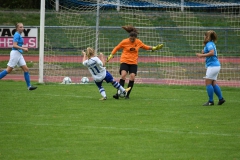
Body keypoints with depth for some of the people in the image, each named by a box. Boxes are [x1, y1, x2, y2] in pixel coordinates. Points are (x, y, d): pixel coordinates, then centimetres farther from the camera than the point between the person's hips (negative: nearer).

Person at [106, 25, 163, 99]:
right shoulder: (125, 42, -6)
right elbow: (116, 48, 7)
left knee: (132, 77, -13)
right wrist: (111, 55, 3)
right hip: (124, 61, -2)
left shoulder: (138, 42, 1)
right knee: (123, 75, -23)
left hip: (133, 63, 2)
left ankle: (127, 95, -3)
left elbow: (145, 47, 20)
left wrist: (154, 48, 16)